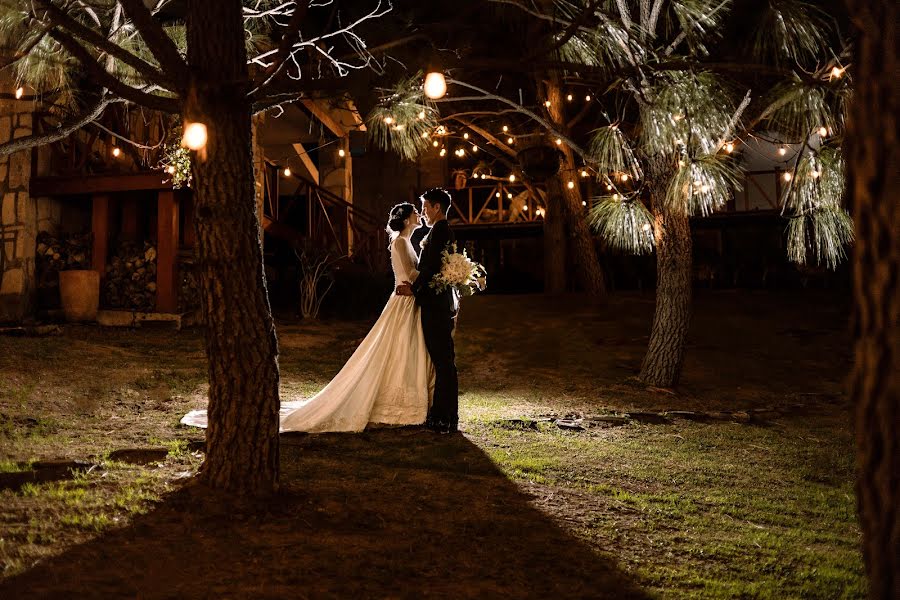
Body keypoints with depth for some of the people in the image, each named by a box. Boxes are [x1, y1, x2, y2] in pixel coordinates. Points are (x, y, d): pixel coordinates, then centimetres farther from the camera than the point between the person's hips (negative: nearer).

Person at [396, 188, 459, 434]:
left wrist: (413, 289, -6)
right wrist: (416, 285, 7)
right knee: (443, 360, 12)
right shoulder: (446, 232, 18)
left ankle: (445, 419, -5)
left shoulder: (438, 231, -13)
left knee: (443, 361, -8)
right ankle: (441, 414, 18)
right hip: (443, 303, 10)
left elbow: (431, 267, -18)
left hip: (436, 305, -10)